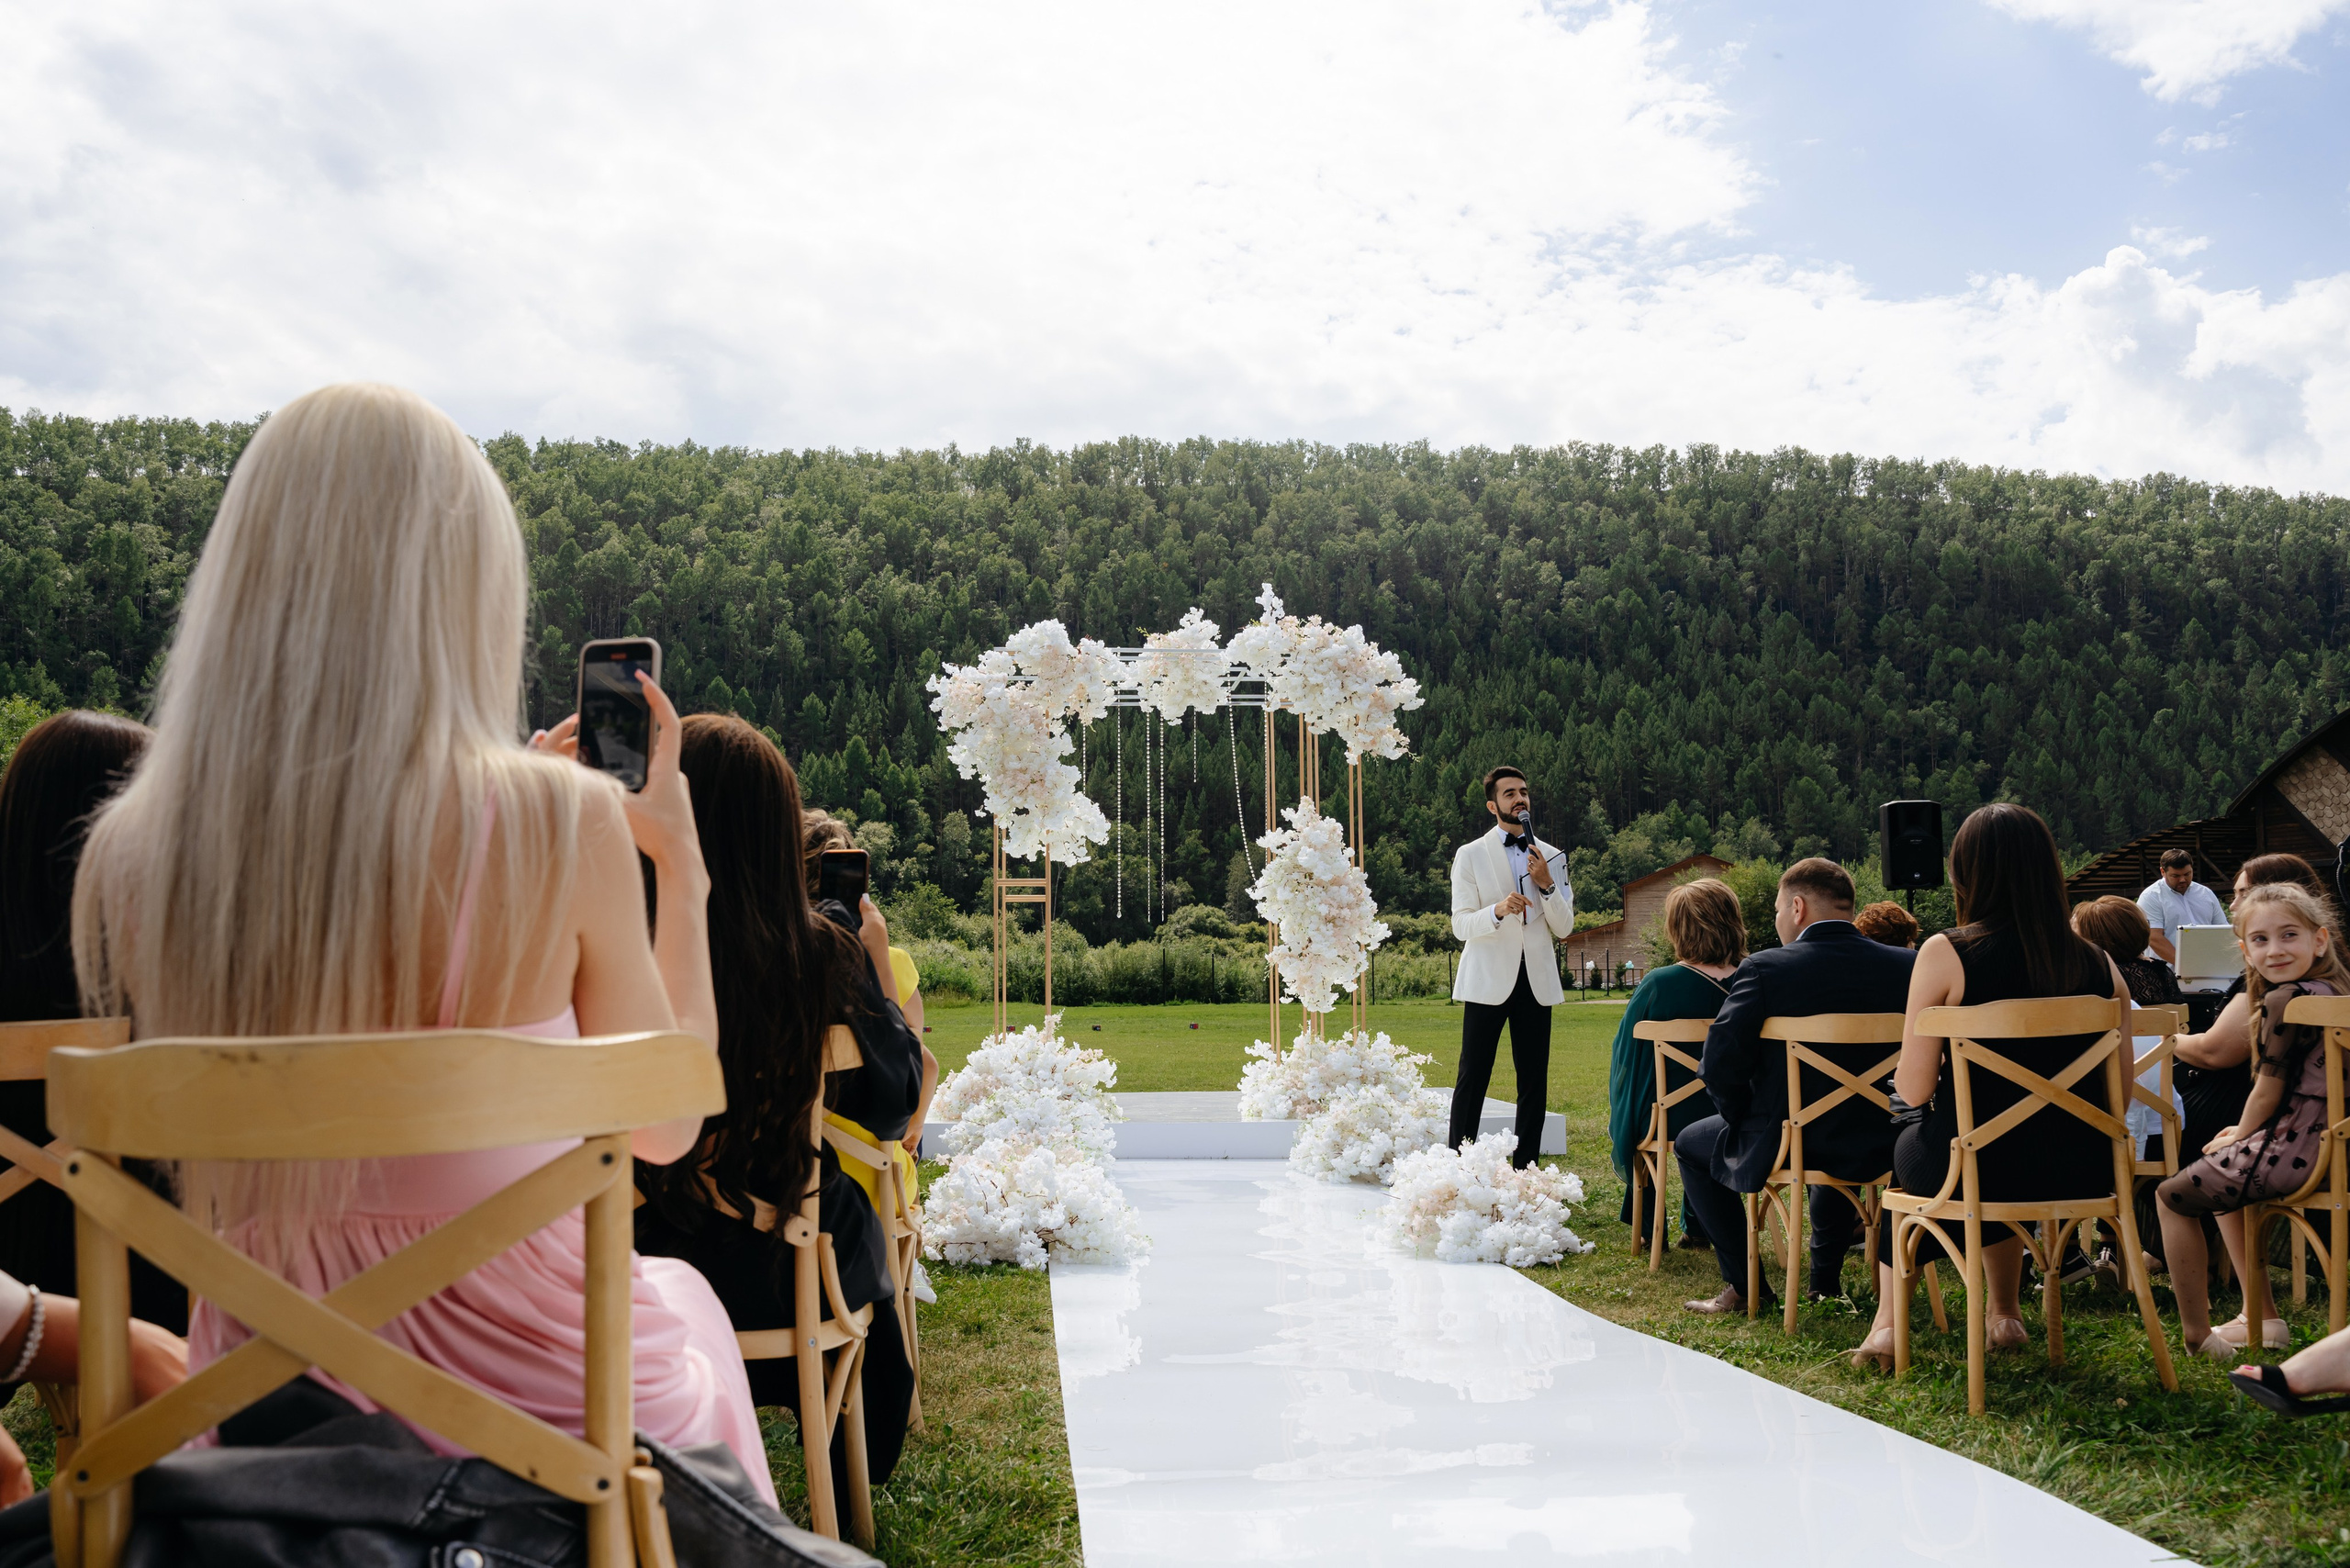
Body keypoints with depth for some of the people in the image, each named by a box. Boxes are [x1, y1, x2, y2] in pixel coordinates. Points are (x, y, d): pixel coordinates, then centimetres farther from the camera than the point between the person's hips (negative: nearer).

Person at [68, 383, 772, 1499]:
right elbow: (664, 1127, -6)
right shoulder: (559, 825, -22)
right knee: (684, 1292, 32)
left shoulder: (133, 852, -10)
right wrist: (679, 864, 4)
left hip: (264, 1404, 4)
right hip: (530, 1391, -4)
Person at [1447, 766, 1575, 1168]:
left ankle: (1525, 1166, 11)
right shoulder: (1470, 856, 2)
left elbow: (1564, 928, 7)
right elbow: (1461, 926, -4)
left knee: (1534, 1080, 4)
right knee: (1473, 1078, -4)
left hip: (1536, 981, 3)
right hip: (1488, 981, -3)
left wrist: (1547, 885, -8)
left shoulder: (1550, 857, 12)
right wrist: (1498, 910, -23)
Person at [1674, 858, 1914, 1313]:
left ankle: (1744, 1285, 19)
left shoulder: (1765, 968, -16)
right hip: (1870, 1148, 5)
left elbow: (1720, 1062, -21)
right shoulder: (1906, 966, -5)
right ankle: (1826, 1278, 43)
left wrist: (1744, 1120, -3)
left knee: (1691, 1143, 24)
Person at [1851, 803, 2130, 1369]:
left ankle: (1888, 1322, 32)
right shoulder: (2095, 961, -1)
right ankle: (2004, 1312, 42)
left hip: (1978, 1170, -4)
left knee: (1909, 1147, 30)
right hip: (2082, 1173, 4)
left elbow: (1913, 1089, -12)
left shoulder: (1946, 953, -13)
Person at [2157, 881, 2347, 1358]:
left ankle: (2196, 1334, 8)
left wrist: (2239, 1135, 7)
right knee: (2226, 1181, 34)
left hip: (2291, 1150, -9)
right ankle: (2264, 1319, 33)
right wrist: (2246, 1132, 22)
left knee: (2171, 1197, 6)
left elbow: (2268, 1092, -13)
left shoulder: (2285, 1000, -16)